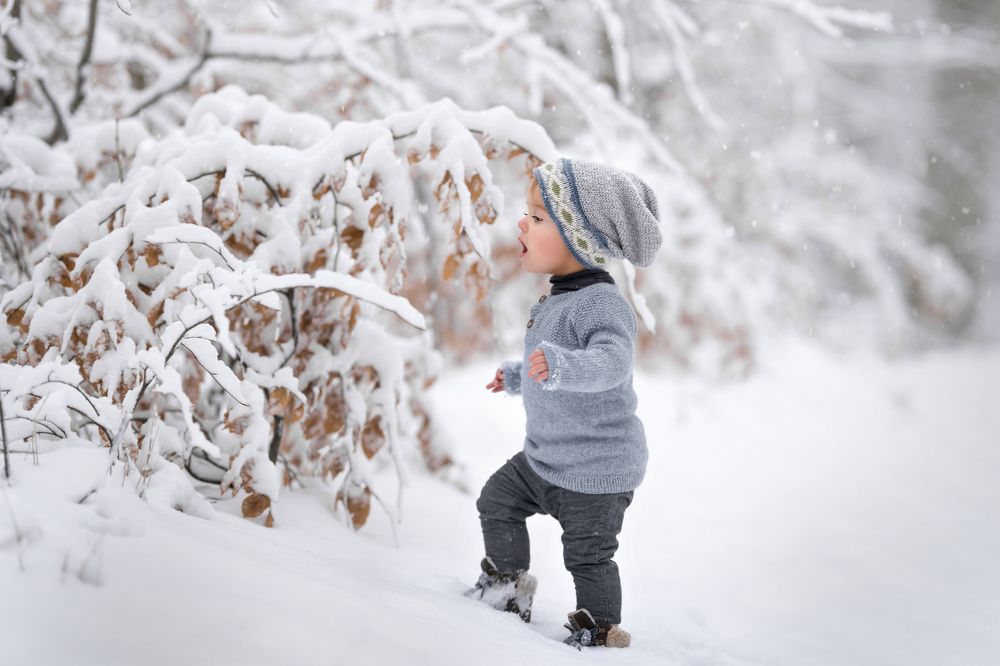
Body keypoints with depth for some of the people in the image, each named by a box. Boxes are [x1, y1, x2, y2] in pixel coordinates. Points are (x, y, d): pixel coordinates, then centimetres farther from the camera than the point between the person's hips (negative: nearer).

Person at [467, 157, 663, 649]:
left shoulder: (600, 303, -25)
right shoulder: (558, 299, 7)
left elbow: (611, 361, -43)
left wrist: (562, 366, -59)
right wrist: (518, 377, 36)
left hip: (596, 468, -9)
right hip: (544, 456, 9)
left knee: (588, 554, 2)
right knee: (498, 501, 20)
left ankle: (600, 631, 20)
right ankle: (507, 584, 38)